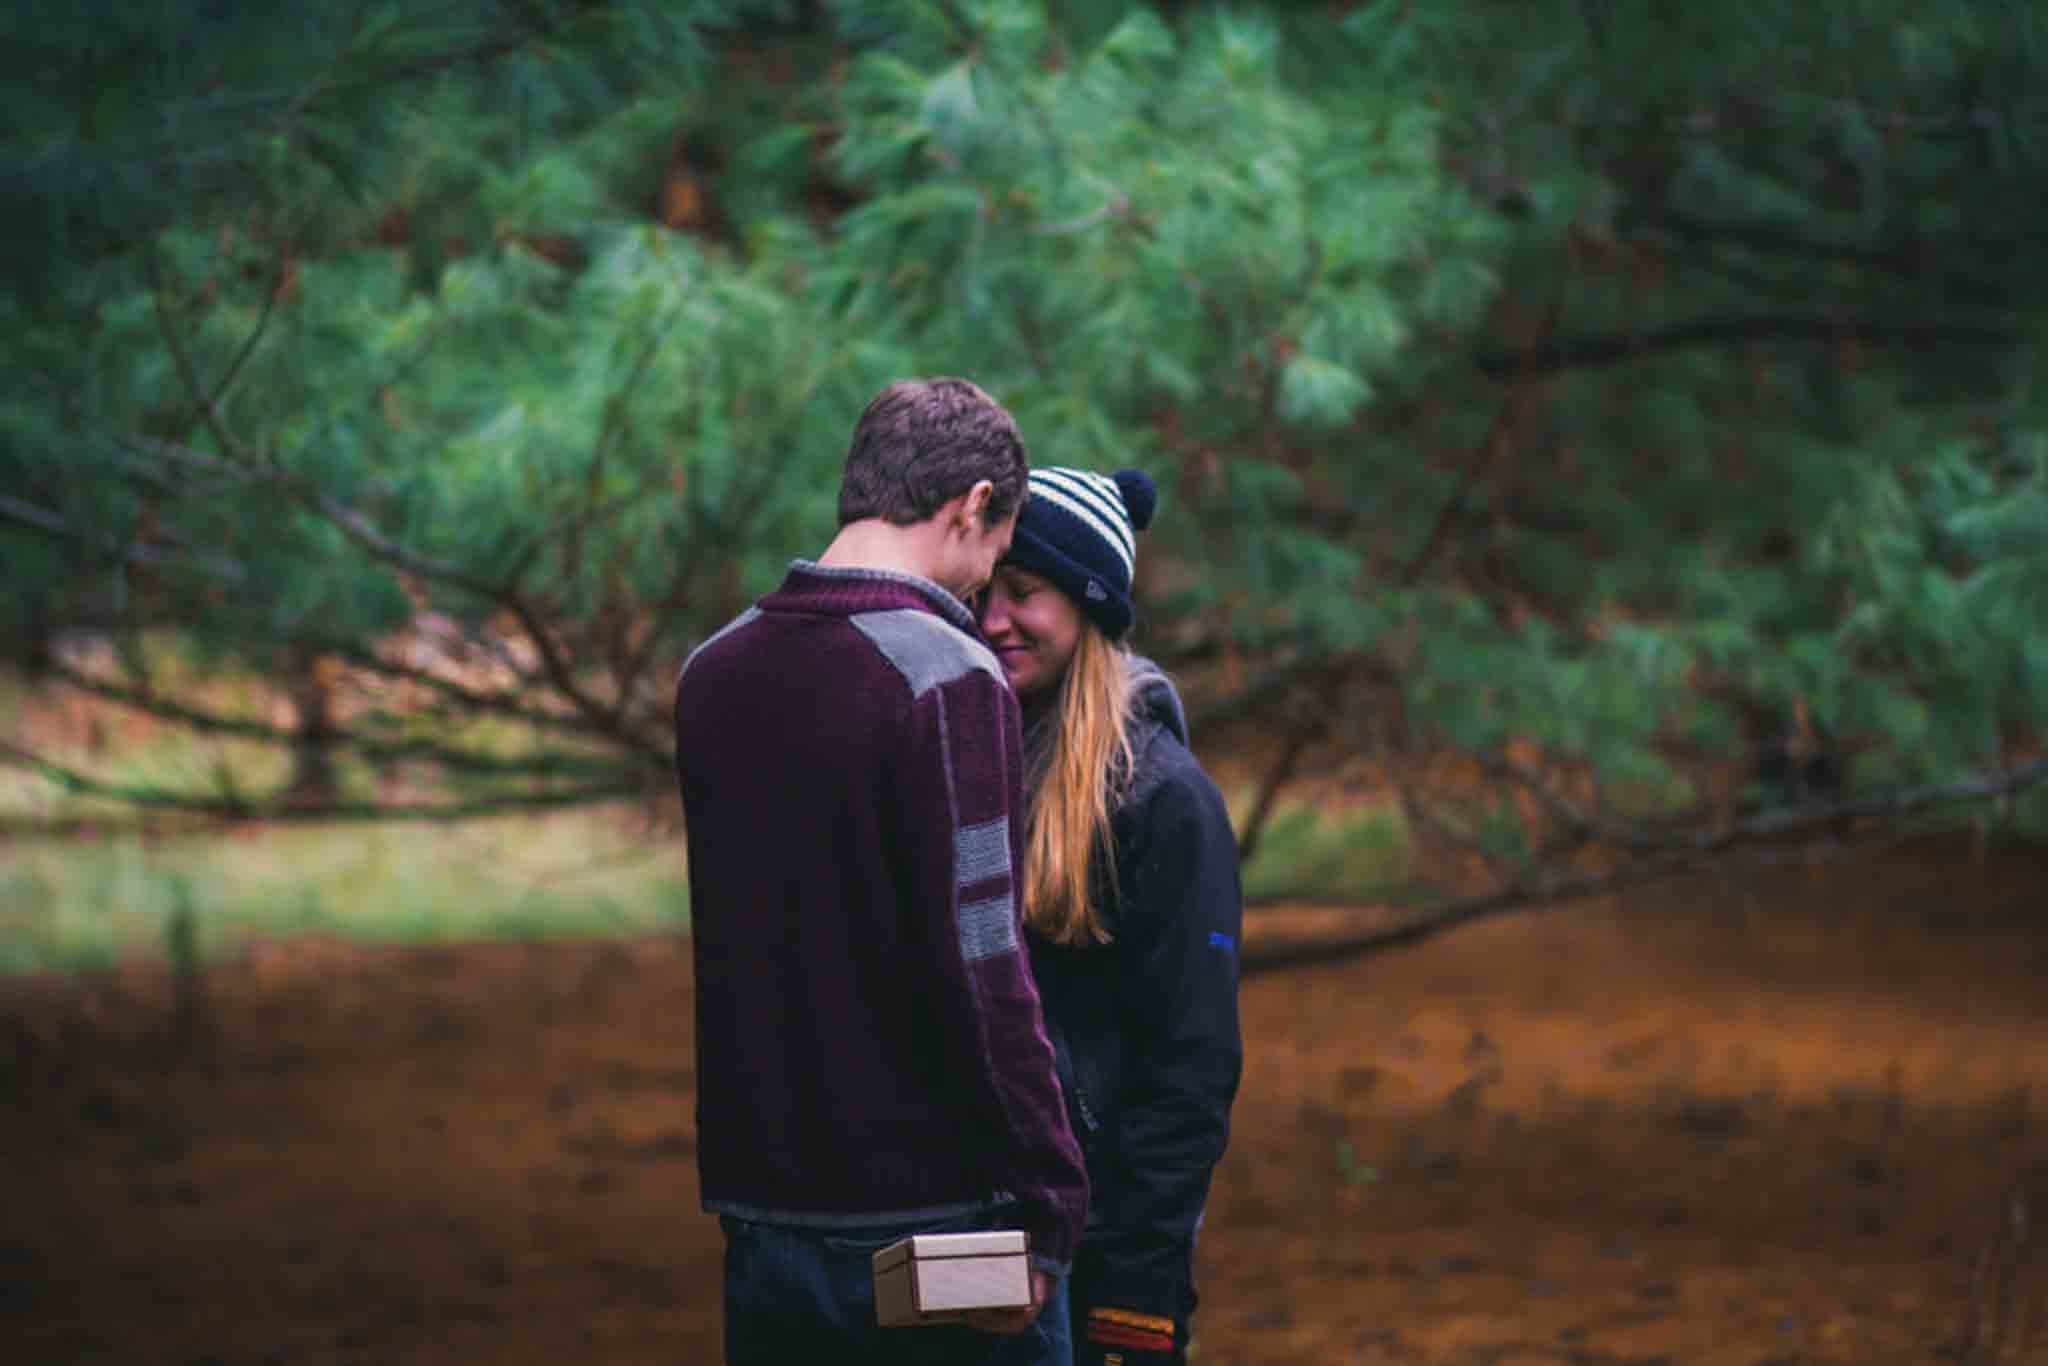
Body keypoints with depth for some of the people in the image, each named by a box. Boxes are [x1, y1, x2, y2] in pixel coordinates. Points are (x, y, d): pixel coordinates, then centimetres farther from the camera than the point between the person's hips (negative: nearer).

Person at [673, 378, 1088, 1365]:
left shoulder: (711, 675, 9)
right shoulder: (947, 679, -14)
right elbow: (977, 969, -19)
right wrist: (1044, 1208, -15)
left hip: (758, 1205, 7)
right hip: (928, 1211, -7)